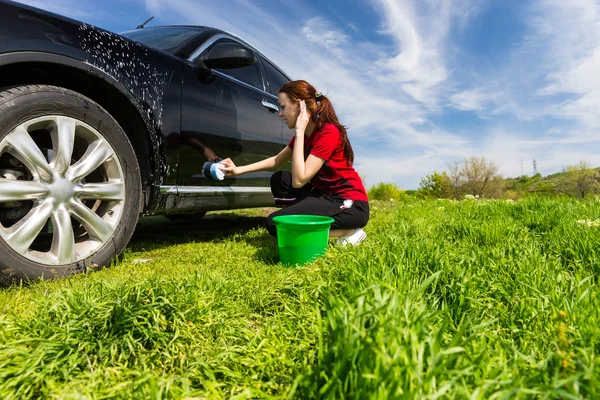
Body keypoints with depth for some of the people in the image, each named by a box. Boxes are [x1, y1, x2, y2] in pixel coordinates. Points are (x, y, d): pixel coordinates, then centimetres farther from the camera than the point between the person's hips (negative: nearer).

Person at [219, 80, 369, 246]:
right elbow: (276, 161, 20)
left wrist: (299, 132, -22)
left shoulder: (328, 132, -20)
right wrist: (238, 169, 12)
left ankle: (348, 232, -7)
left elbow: (299, 180, -26)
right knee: (279, 179, 6)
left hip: (351, 204, -9)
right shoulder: (305, 133, 7)